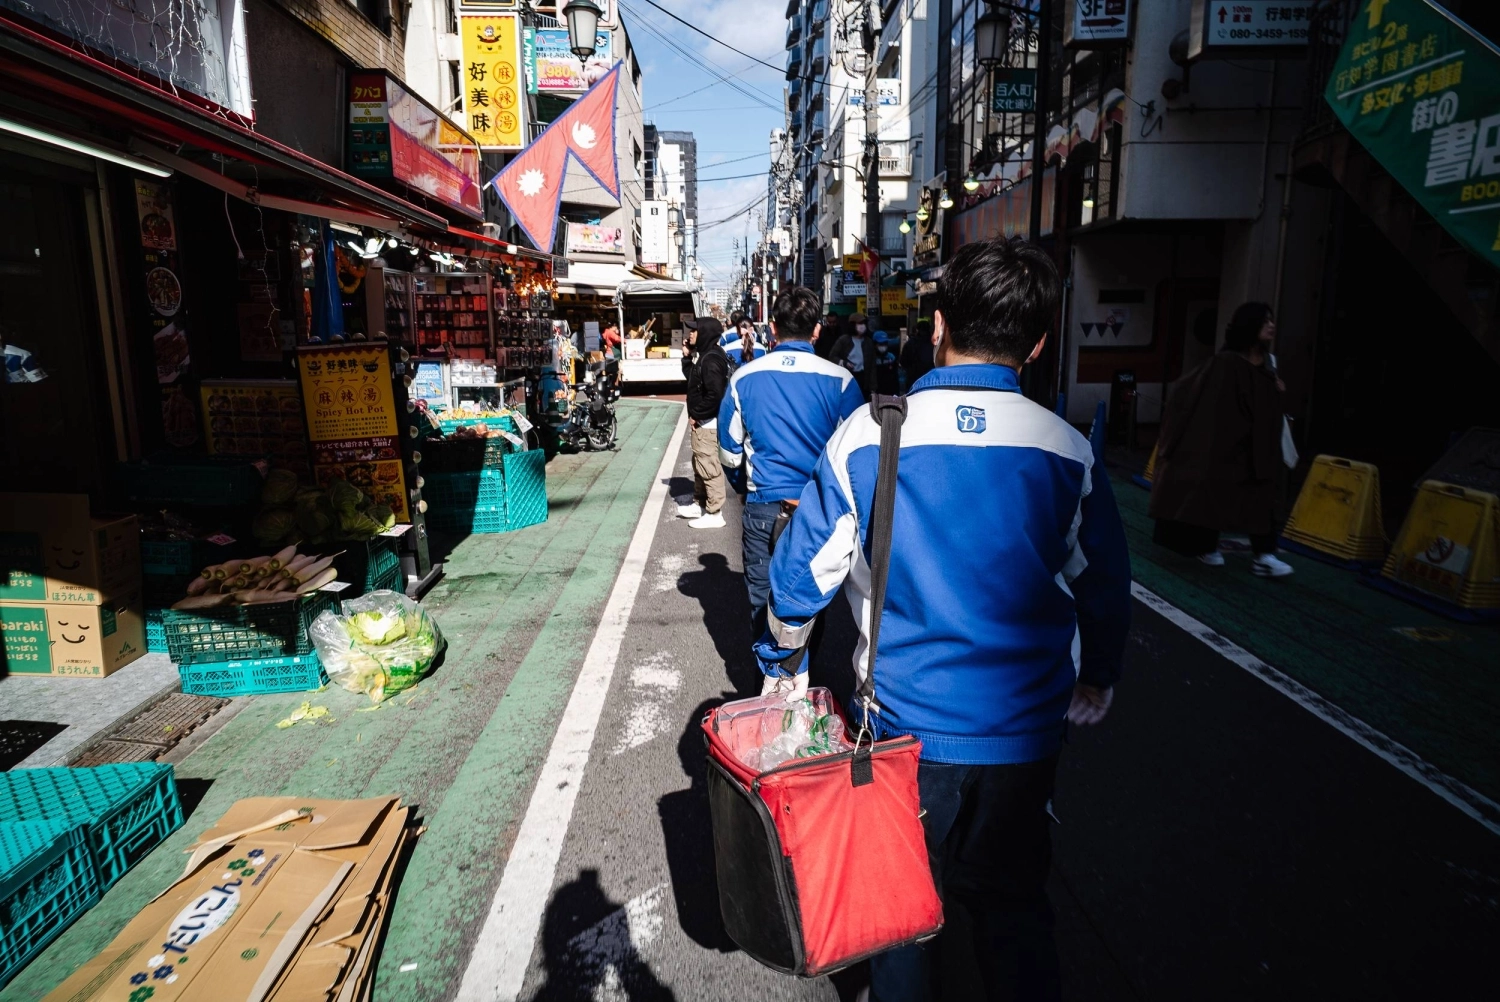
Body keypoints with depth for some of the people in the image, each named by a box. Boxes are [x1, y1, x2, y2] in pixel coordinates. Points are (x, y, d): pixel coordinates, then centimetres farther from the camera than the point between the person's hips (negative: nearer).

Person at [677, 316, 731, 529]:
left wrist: (697, 415, -17)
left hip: (706, 423, -11)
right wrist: (688, 356, 9)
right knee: (700, 465, 20)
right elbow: (691, 376, 21)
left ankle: (715, 514, 3)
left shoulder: (711, 360, -20)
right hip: (703, 422, 11)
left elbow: (714, 394, -27)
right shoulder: (705, 355, 11)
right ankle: (699, 505, 33)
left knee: (709, 468, -4)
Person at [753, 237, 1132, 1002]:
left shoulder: (867, 434, -12)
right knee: (1012, 908, 23)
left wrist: (776, 665, 11)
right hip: (1021, 737, 1)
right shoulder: (1066, 451, -7)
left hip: (902, 727, -1)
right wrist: (1096, 680, 23)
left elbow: (802, 568, -6)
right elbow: (1103, 587, 5)